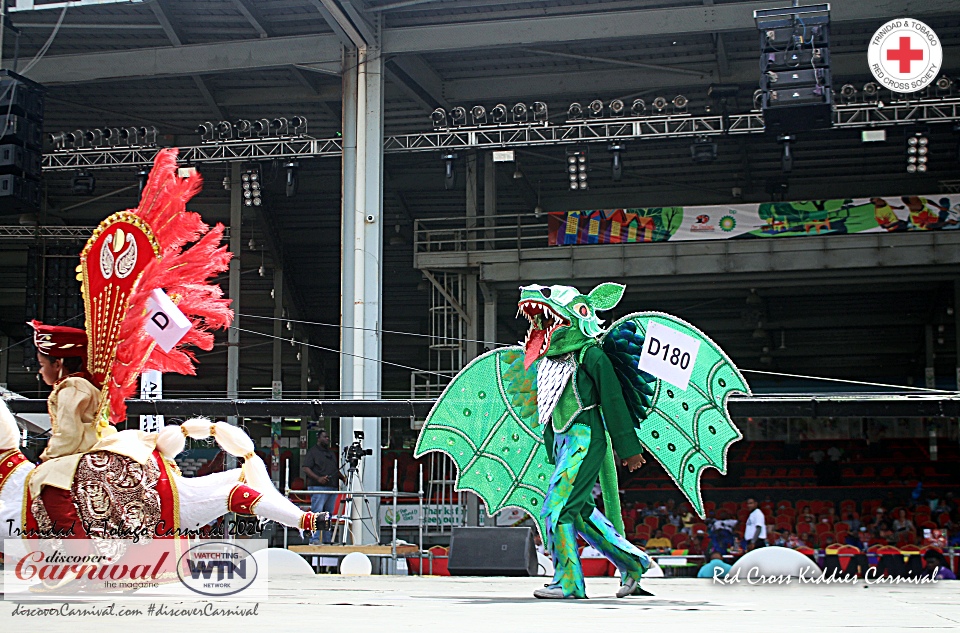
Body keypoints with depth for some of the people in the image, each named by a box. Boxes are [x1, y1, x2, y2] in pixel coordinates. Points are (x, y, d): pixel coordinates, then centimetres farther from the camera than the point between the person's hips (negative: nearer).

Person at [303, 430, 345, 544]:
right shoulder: (313, 451, 1)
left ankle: (328, 539, 9)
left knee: (329, 514, 6)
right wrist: (318, 478, -21)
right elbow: (306, 469, -8)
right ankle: (314, 539, -12)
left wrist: (343, 478, 11)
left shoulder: (332, 453, 24)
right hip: (318, 487, -7)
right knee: (317, 513, -11)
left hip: (332, 488, 7)